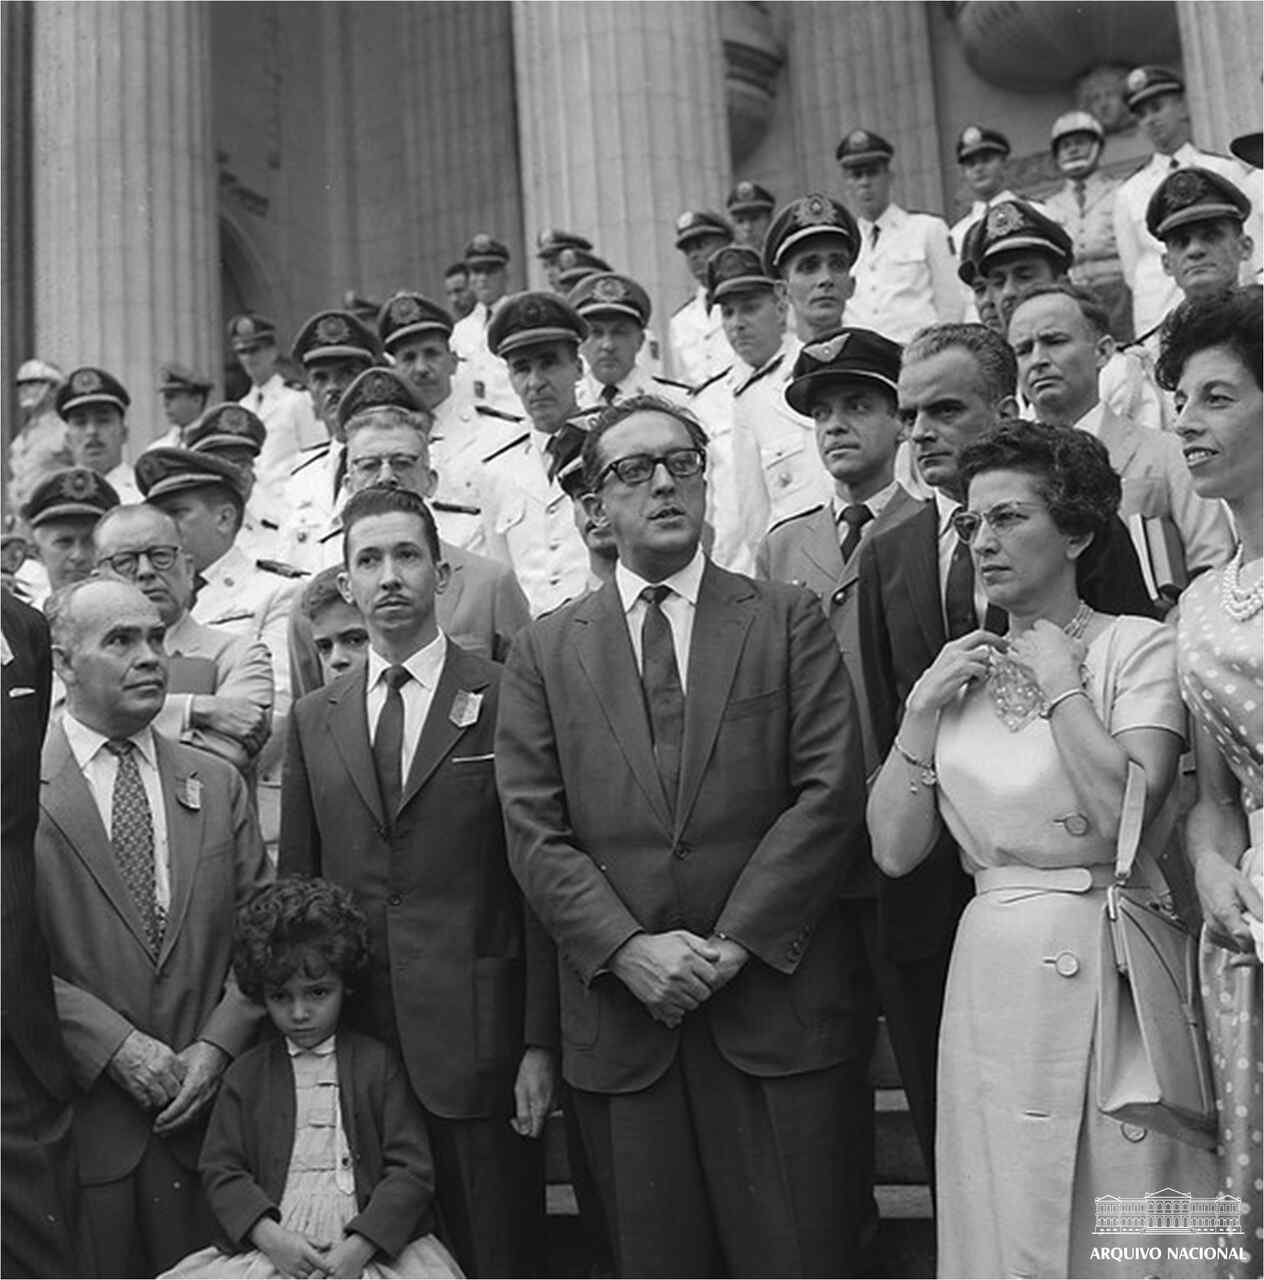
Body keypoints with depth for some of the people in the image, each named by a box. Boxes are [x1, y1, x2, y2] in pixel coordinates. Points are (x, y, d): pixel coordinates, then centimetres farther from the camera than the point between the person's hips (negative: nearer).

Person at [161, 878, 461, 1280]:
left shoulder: (377, 1063, 5)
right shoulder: (245, 1074, 12)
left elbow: (411, 1169, 1)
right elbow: (221, 1171, 7)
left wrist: (358, 1247, -11)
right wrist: (270, 1237, -9)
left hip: (372, 1244, -2)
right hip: (270, 1245, 2)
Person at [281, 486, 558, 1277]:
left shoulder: (506, 700, -3)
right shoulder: (314, 720, 10)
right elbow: (296, 883, 12)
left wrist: (541, 1043, -7)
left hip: (477, 1032, -3)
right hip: (348, 1035, 3)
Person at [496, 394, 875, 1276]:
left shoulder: (789, 621, 6)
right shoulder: (546, 651, 9)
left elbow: (830, 795, -4)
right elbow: (535, 833, 2)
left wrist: (734, 942, -11)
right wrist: (629, 949, -11)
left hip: (780, 1000, -1)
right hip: (622, 1015, 1)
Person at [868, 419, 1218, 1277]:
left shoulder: (1136, 646, -4)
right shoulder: (959, 670, 8)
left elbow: (1127, 814, -19)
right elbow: (896, 852, 3)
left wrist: (1060, 683, -12)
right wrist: (923, 713, -5)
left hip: (1112, 963, -4)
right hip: (995, 975, 4)